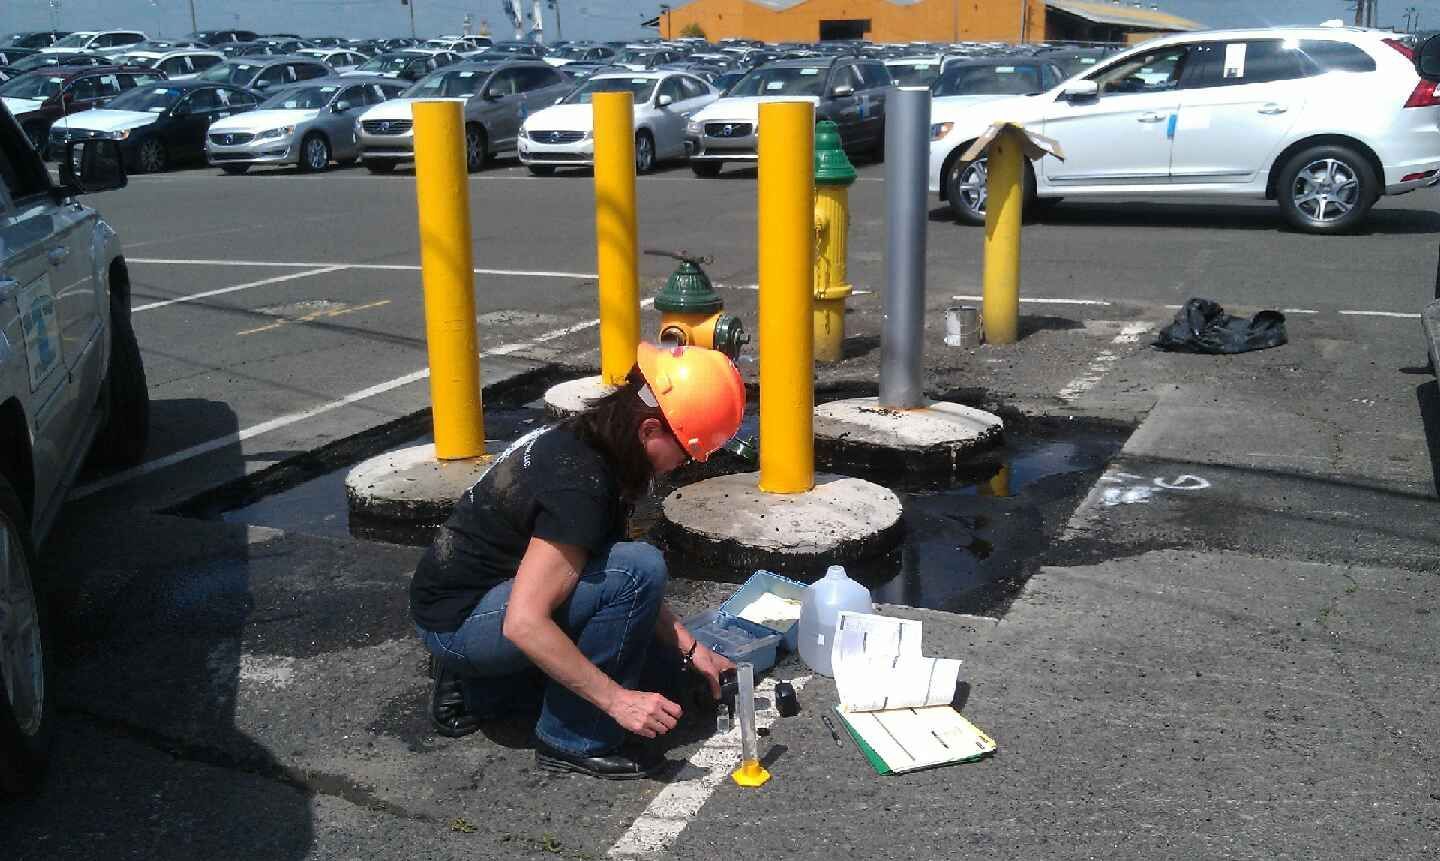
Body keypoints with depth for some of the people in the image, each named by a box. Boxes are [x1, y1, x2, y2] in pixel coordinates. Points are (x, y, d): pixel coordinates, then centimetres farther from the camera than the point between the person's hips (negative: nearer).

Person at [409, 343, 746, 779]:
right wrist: (617, 699, -27)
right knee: (640, 568, -26)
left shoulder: (582, 440, 1)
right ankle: (575, 740, -10)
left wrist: (689, 647, 7)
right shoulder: (578, 485, -29)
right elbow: (523, 623, -33)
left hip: (482, 592, 10)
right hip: (458, 619, -10)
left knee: (660, 662, 12)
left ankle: (473, 685, 16)